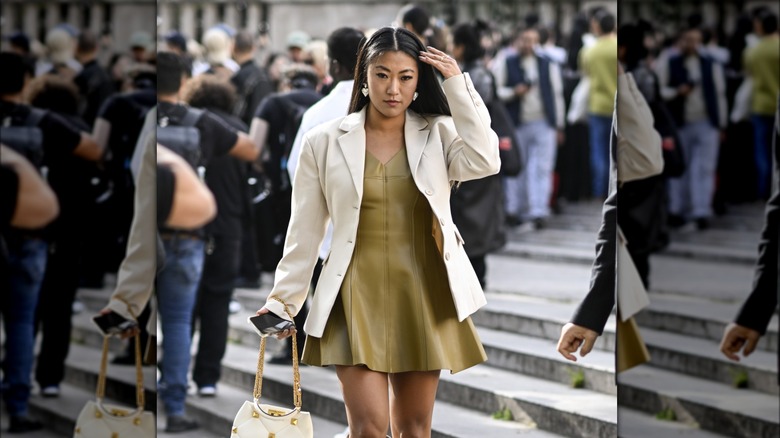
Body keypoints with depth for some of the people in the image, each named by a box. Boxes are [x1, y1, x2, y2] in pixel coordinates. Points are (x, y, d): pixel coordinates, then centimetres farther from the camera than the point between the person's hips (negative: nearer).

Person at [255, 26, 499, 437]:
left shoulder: (438, 134, 4)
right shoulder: (325, 142, 2)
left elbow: (484, 161, -16)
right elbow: (305, 230, 5)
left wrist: (457, 84, -11)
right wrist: (283, 300, 3)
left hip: (422, 294, 2)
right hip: (359, 294, -2)